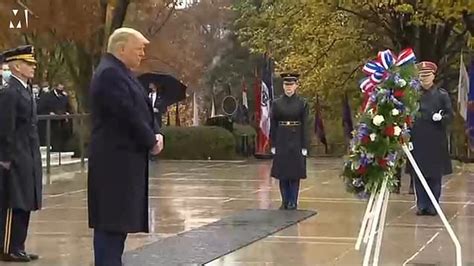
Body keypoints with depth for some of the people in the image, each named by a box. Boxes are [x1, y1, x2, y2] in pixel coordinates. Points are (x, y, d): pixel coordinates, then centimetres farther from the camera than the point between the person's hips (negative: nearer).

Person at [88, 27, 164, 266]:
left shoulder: (120, 73, 17)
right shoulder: (110, 73, -15)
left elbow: (141, 109, 17)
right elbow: (128, 114, -21)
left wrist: (156, 134, 0)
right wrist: (151, 142, -11)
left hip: (125, 159, 10)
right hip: (115, 159, -10)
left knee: (119, 219, 12)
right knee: (112, 220, -9)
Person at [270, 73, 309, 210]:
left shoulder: (302, 103, 0)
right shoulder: (277, 103, 4)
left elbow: (305, 125, -2)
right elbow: (273, 125, 4)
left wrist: (305, 146, -7)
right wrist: (273, 145, -1)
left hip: (296, 141, -2)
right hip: (282, 141, 2)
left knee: (295, 173, 1)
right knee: (282, 173, 3)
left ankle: (293, 202, 8)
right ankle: (285, 202, 11)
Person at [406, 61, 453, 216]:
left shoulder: (442, 94, 3)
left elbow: (450, 115, 3)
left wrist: (440, 118, -19)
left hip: (436, 140, -1)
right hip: (417, 140, 1)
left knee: (435, 174, 2)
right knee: (418, 174, 3)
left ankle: (433, 206, 10)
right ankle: (421, 206, 11)